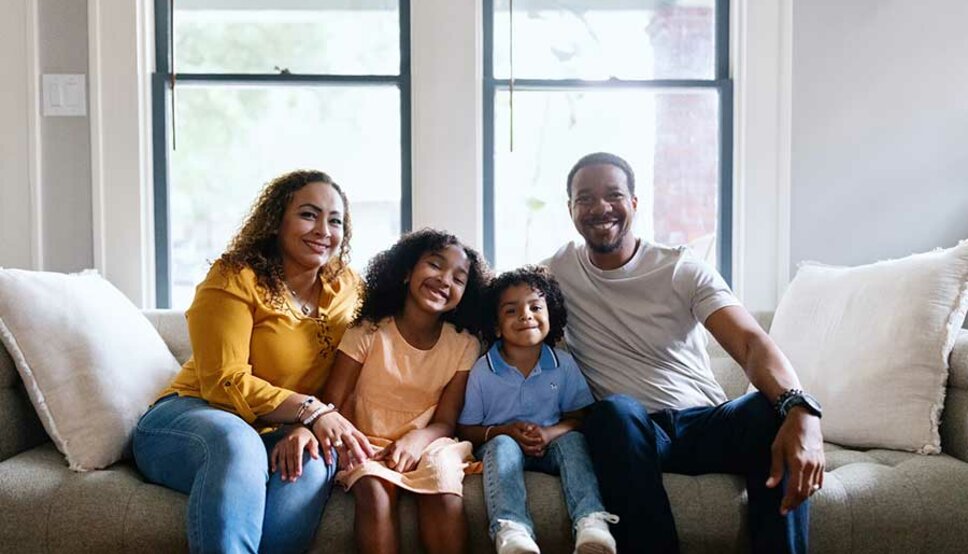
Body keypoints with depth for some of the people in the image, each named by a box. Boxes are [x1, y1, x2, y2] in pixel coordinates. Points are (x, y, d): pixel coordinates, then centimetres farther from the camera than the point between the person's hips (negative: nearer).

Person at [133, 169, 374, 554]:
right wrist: (310, 410, -30)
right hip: (190, 416, -4)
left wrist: (310, 429, -25)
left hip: (275, 435, 4)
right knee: (236, 443, -39)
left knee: (312, 462, -32)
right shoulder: (236, 278, -11)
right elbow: (226, 383, -18)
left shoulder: (346, 290, 4)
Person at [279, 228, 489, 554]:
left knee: (444, 488, -32)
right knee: (374, 493, -34)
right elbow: (333, 403, -6)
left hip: (426, 443, 1)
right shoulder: (368, 332, -2)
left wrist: (417, 439, -23)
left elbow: (445, 421, 0)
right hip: (367, 445, -1)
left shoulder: (465, 346, 3)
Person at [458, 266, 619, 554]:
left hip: (550, 445, 2)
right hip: (501, 444, -2)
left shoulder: (564, 364, 2)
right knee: (502, 445, -34)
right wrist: (505, 431, -19)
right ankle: (511, 530, -59)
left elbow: (579, 416, 4)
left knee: (573, 440, -28)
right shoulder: (482, 370, -3)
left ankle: (591, 522, -50)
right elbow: (466, 429, 0)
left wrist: (551, 433, -18)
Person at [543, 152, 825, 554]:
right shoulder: (557, 273, 6)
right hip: (627, 432, 0)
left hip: (705, 424, 0)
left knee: (772, 411, -31)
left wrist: (799, 409, -36)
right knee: (615, 411, -35)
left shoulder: (683, 270, 0)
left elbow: (751, 342, -13)